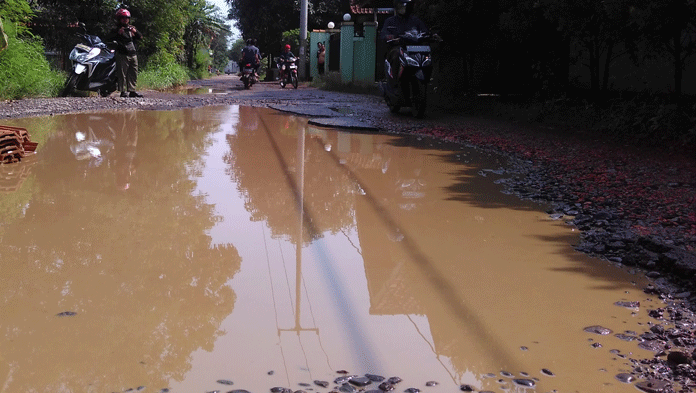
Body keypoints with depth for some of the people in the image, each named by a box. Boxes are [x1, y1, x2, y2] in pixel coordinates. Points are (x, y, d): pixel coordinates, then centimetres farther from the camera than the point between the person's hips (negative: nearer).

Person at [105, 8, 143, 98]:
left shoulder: (131, 28, 21)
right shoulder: (116, 29, 6)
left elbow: (141, 37, 15)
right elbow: (108, 38, -5)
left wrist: (135, 32, -5)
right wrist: (118, 33, -15)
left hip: (133, 54, 5)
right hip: (122, 55, -5)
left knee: (133, 74, 6)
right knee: (122, 74, -8)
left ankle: (132, 90, 11)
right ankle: (123, 91, -7)